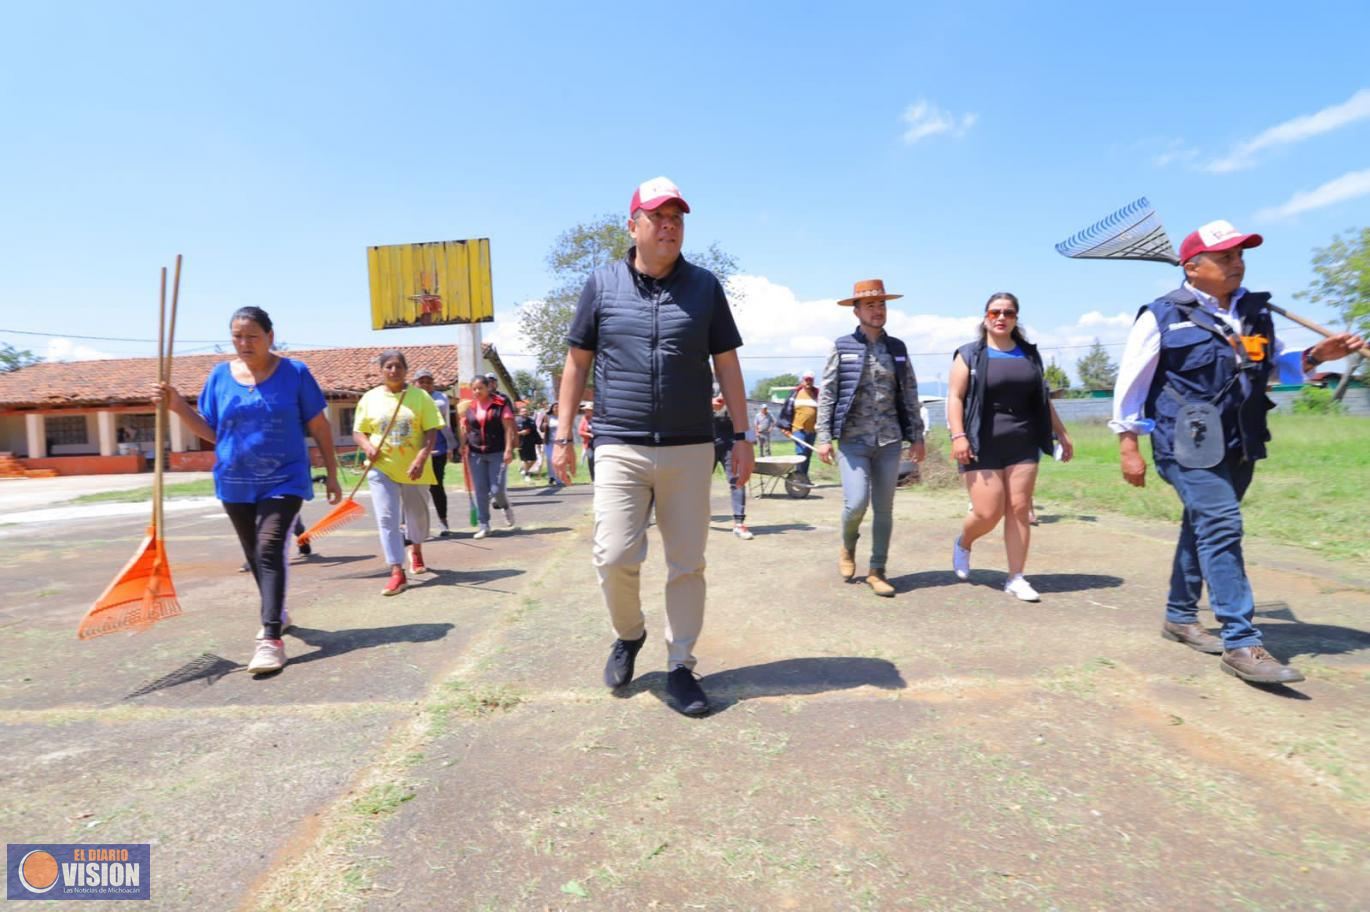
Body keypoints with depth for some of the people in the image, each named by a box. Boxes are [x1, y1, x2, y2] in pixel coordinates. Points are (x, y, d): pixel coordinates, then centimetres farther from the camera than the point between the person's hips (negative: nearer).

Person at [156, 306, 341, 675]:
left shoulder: (294, 373, -6)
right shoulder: (220, 375, 3)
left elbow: (319, 427, -2)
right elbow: (211, 432, 8)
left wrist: (331, 474, -1)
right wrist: (178, 406, -8)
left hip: (284, 480, -4)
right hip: (235, 483, 5)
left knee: (270, 550, -17)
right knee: (254, 554, 16)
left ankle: (271, 639, -18)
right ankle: (277, 612, 38)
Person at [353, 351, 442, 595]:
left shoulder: (420, 396, -3)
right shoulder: (370, 398, 3)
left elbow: (431, 431, -7)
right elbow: (358, 432, 8)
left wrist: (421, 458, -21)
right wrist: (367, 446, -14)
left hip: (414, 468, 0)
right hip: (382, 468, 0)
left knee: (418, 514, 16)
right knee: (387, 518, -7)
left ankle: (416, 552, 45)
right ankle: (397, 573, -4)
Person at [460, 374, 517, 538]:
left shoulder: (500, 404, -2)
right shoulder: (469, 407, 8)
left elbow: (508, 428, -6)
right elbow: (465, 430, 14)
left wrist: (509, 449, -12)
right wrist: (463, 448, 4)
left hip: (497, 452, -3)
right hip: (476, 454, 3)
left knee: (496, 489, -6)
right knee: (480, 491, 4)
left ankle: (506, 507, 27)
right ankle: (483, 525, 14)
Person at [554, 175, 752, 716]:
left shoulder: (704, 286, 8)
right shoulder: (603, 284, 6)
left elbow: (727, 365, 9)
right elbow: (577, 363, 9)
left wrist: (741, 437, 5)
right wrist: (564, 435, 5)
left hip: (690, 449, 1)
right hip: (620, 449, -1)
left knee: (687, 564, 5)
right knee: (614, 557, -7)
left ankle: (679, 667, 20)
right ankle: (628, 635, 24)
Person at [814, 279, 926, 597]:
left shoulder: (898, 348, 10)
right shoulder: (842, 347, 1)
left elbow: (910, 395, 12)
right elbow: (827, 394, -1)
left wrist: (917, 436, 7)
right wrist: (824, 436, -7)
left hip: (889, 440, 3)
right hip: (853, 439, -3)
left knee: (884, 509, 5)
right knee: (856, 503, -11)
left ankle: (877, 571, 17)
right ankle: (848, 546, 21)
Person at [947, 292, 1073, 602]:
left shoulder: (1029, 355, 14)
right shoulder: (970, 355, 1)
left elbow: (1043, 401, 19)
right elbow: (955, 397, -7)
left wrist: (1062, 435, 16)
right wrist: (958, 436, -19)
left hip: (1022, 445, 4)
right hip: (983, 446, -4)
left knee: (1019, 510, 1)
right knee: (988, 513, -7)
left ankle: (1016, 578, 9)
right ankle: (963, 543, 25)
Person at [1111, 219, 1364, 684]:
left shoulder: (1255, 311, 12)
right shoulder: (1163, 315, -6)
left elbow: (1278, 365, 23)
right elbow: (1131, 383, -6)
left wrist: (1316, 356, 1)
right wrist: (1128, 446, -8)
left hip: (1239, 445, 7)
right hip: (1189, 444, -7)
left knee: (1203, 528, 14)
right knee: (1221, 527, -15)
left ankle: (1180, 616, 28)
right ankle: (1241, 643, -10)